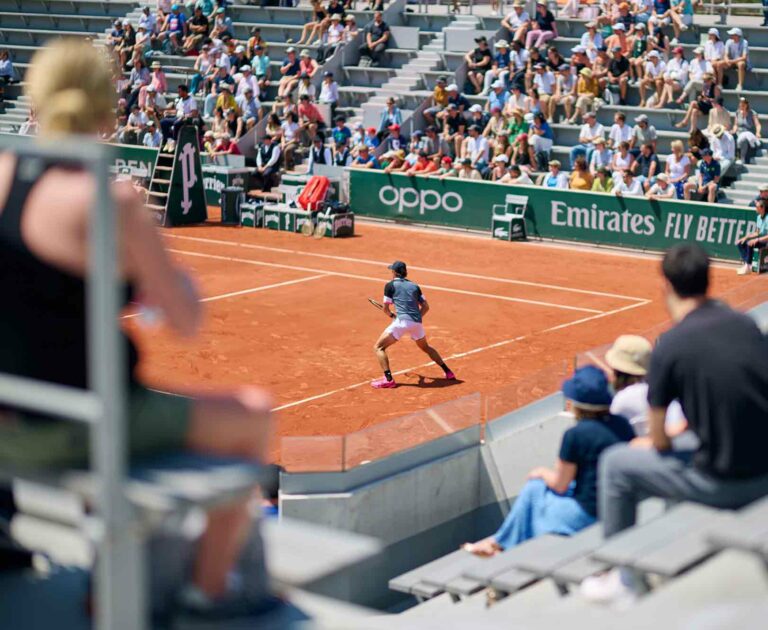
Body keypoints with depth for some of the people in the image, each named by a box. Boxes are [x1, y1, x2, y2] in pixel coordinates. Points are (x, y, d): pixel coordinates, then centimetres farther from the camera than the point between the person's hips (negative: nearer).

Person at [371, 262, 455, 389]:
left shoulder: (390, 285, 5)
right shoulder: (414, 286, 18)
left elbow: (386, 309, 5)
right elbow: (426, 306, 16)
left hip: (402, 321, -6)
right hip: (417, 322, 6)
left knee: (379, 347, 2)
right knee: (426, 348, 31)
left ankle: (388, 379, -14)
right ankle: (448, 372, 29)